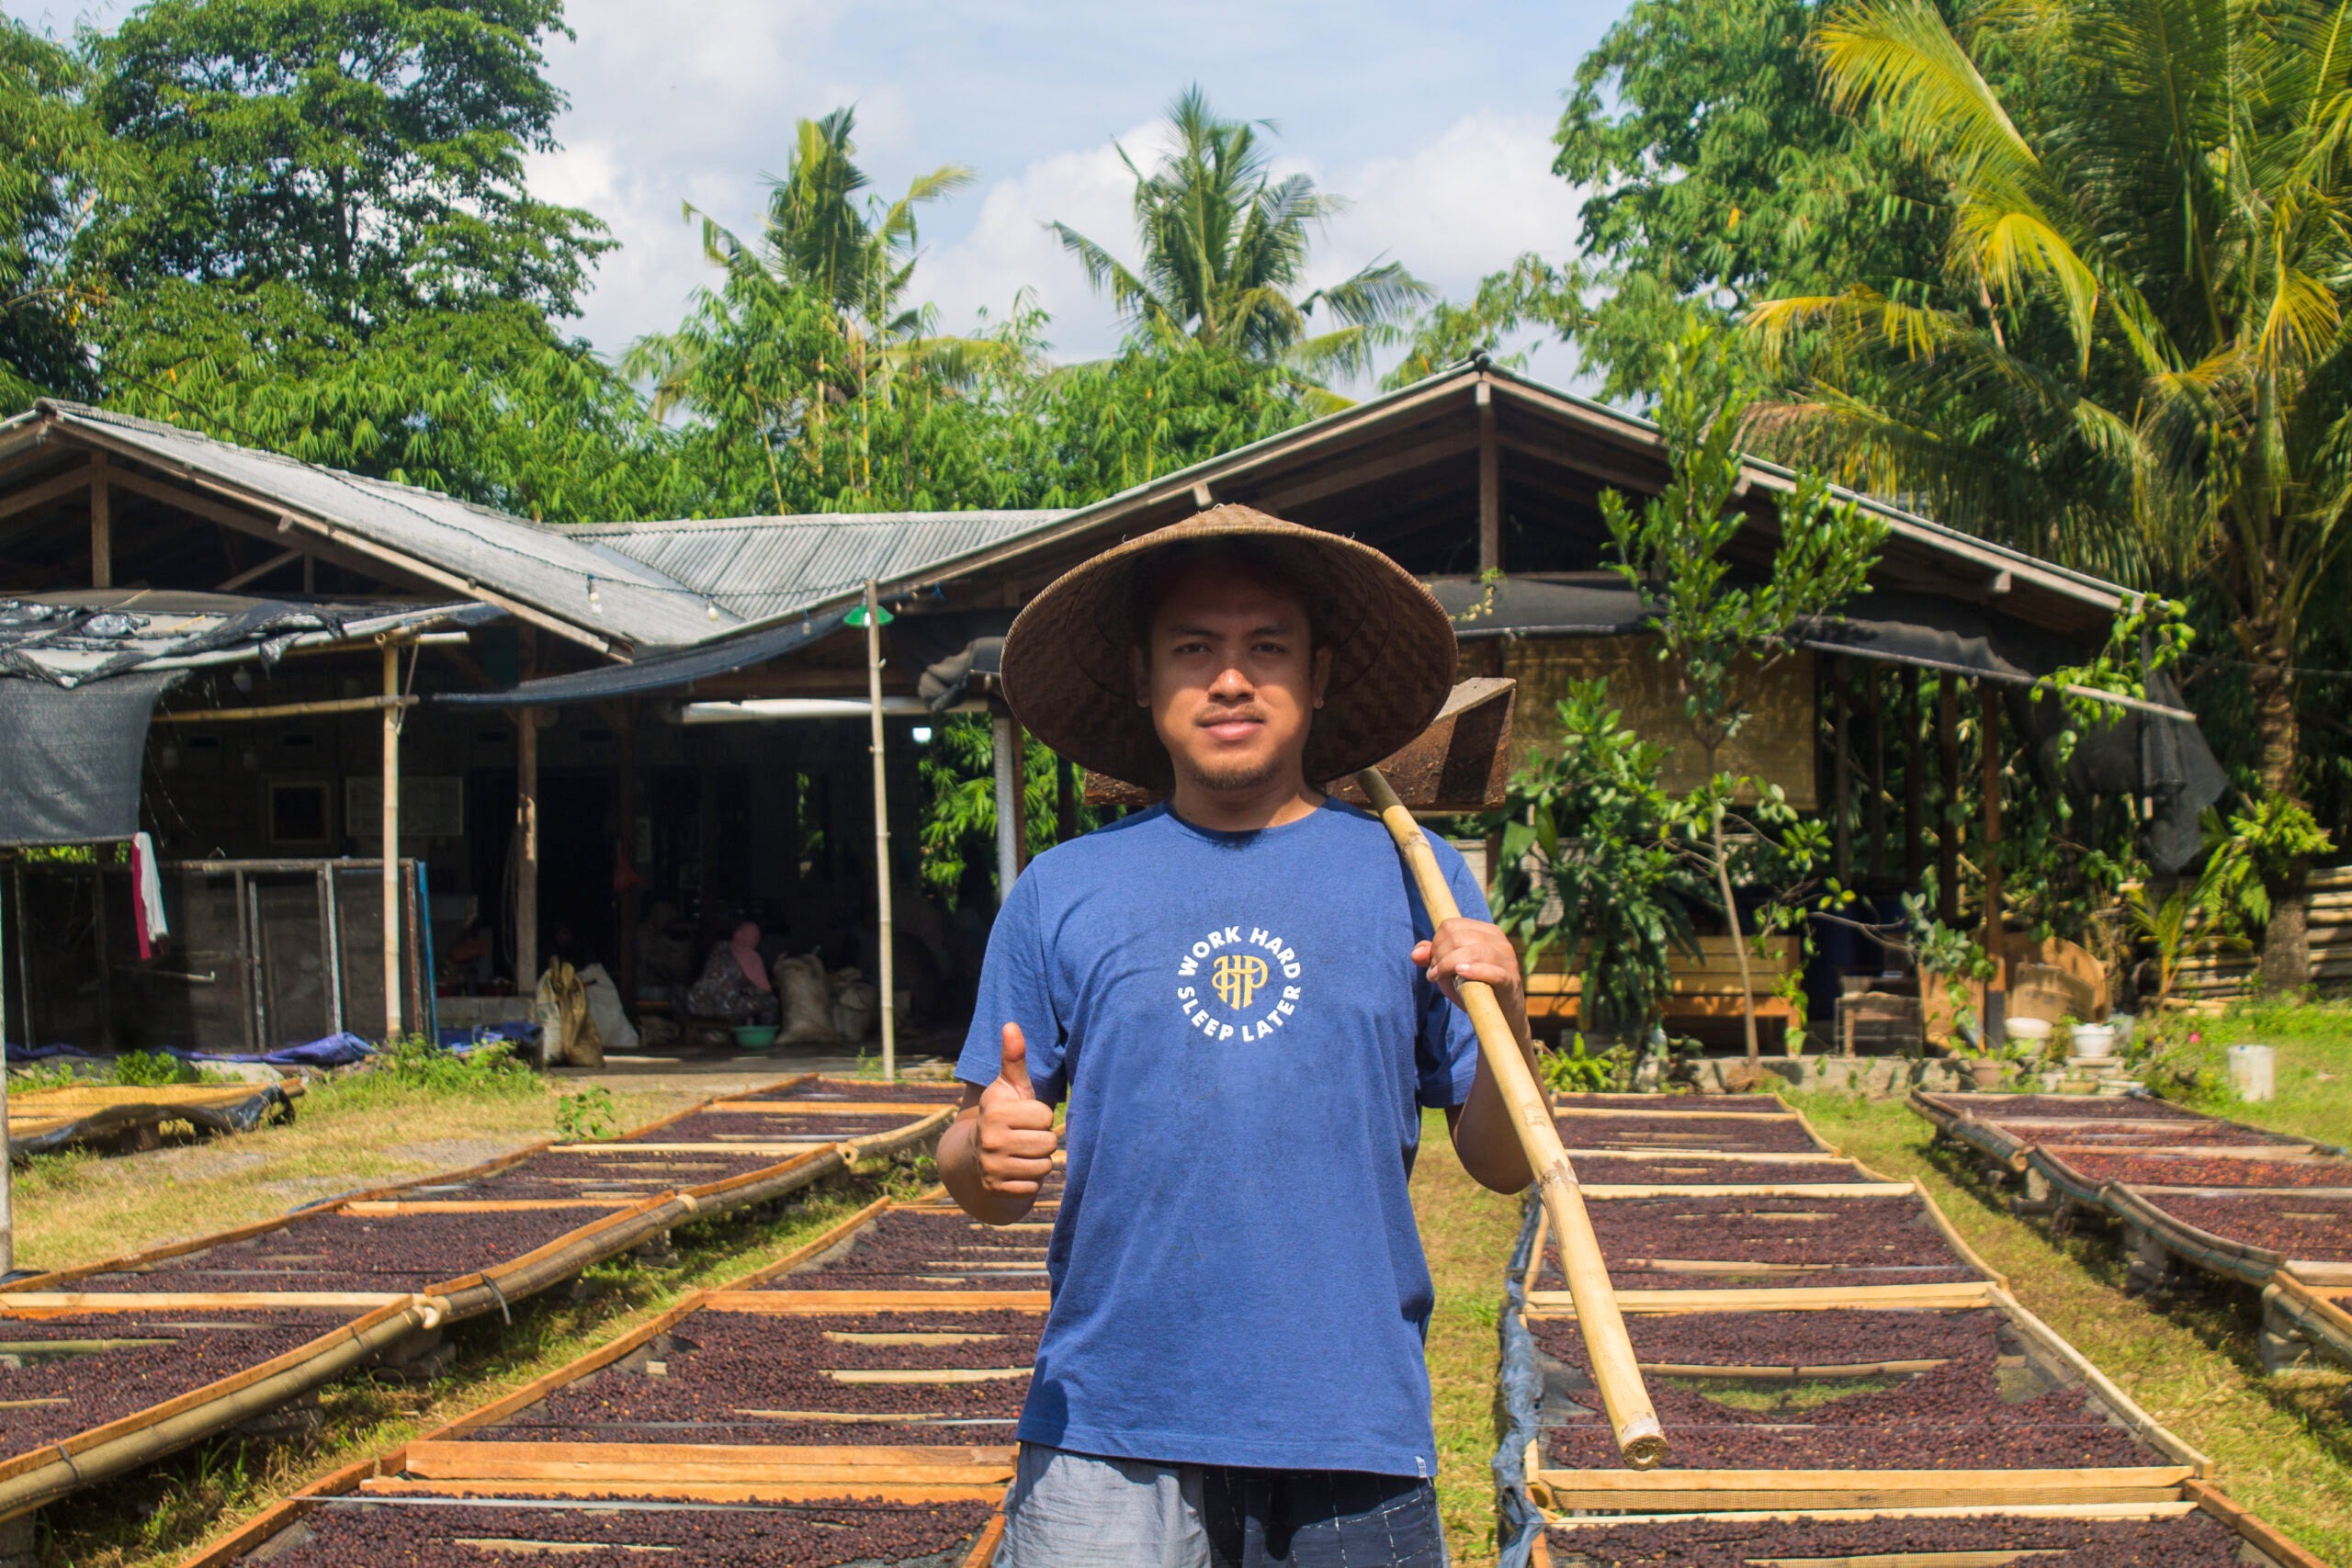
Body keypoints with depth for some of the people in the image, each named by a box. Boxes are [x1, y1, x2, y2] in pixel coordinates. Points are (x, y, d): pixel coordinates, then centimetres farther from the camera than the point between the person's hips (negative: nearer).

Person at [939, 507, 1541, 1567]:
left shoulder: (1413, 879, 5)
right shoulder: (1063, 892, 5)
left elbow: (1504, 1167, 5)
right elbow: (974, 1169, 7)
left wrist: (1507, 1021, -13)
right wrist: (987, 1154, -15)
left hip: (1354, 1440, 1)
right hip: (1107, 1444, 0)